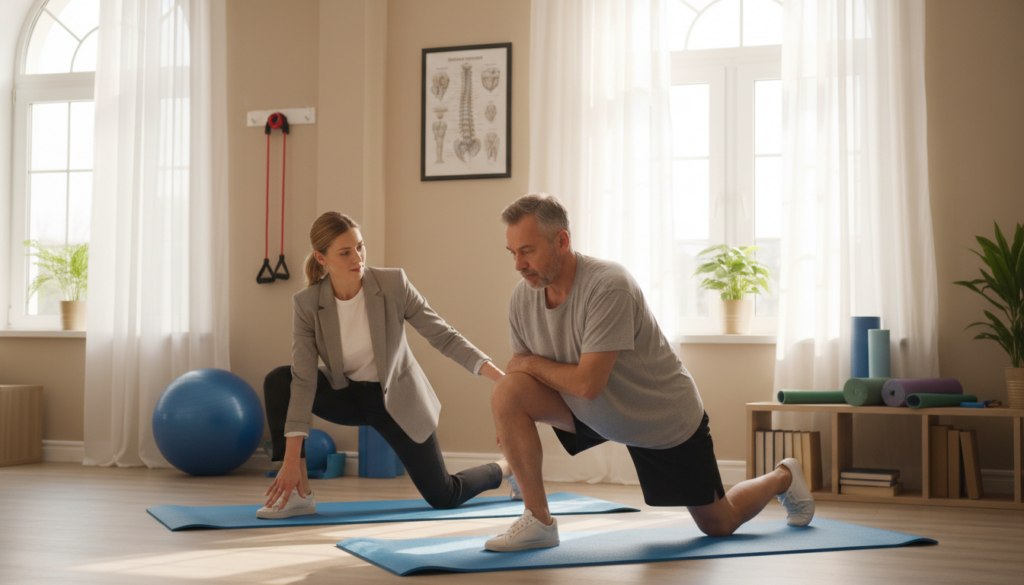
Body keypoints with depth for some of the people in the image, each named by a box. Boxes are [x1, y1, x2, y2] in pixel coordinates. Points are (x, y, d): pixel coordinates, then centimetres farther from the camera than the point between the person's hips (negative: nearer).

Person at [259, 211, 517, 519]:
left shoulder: (393, 283, -23)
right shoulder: (306, 303, -19)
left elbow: (444, 336, -18)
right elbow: (303, 380, -23)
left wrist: (501, 377, -29)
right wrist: (291, 459, -29)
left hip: (397, 399, -2)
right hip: (347, 396, 2)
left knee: (443, 497, 1)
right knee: (277, 381, -23)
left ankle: (505, 468, 33)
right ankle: (299, 493, -16)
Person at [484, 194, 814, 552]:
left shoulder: (608, 286, -34)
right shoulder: (523, 297, -13)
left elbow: (587, 383, -37)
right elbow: (519, 368, -1)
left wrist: (529, 362, -22)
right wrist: (508, 426, -18)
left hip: (665, 420, -5)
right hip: (591, 413, 5)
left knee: (720, 524, 11)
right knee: (506, 393, -22)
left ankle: (784, 477, 43)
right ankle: (538, 521, -11)